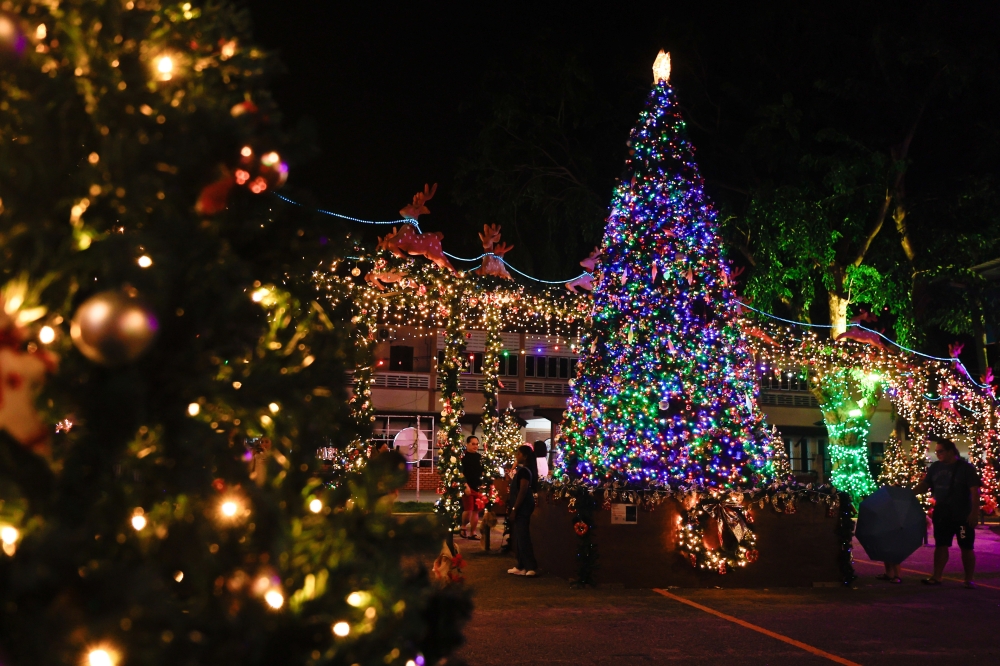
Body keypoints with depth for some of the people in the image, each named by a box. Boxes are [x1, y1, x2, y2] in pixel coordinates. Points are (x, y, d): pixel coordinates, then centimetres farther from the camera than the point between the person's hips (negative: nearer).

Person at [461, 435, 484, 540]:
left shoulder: (479, 457, 12)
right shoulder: (463, 456, -7)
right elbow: (460, 473, -13)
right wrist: (466, 486, -21)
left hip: (478, 487, 6)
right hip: (468, 487, -6)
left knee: (476, 511, 7)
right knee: (468, 510, -13)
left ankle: (472, 533, 14)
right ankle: (463, 527, 12)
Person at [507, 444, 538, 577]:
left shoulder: (524, 471, -16)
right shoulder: (522, 470, 14)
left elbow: (522, 492, -21)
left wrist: (514, 509, -21)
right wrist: (511, 507, 19)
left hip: (522, 508, -10)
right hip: (521, 508, 10)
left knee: (522, 537, -9)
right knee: (519, 537, 12)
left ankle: (531, 567, -9)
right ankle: (522, 567, 17)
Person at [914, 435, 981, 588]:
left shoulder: (966, 468, -10)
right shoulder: (935, 467, 4)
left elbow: (975, 491, -13)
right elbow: (924, 485, 9)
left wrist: (974, 512, -19)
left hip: (963, 516, -5)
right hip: (942, 515, 5)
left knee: (966, 548, 5)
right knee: (940, 546, 8)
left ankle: (969, 579, 14)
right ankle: (937, 577, 14)